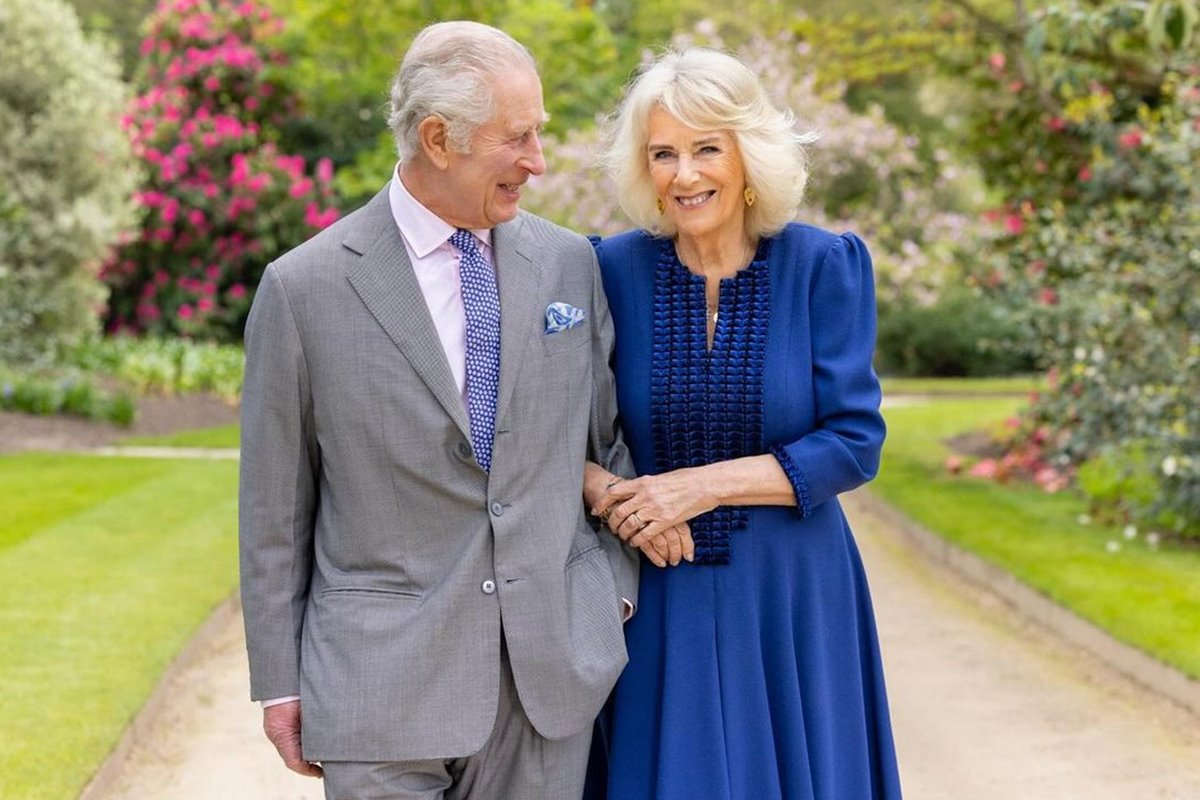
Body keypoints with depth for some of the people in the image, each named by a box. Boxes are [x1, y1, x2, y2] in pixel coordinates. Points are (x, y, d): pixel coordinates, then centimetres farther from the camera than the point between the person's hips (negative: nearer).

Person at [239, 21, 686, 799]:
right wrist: (280, 683, 1)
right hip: (385, 677, -3)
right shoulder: (306, 288, -6)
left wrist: (618, 584, 9)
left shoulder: (570, 262, 4)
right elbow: (275, 508, -1)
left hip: (555, 666, 3)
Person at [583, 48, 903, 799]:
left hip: (792, 595, 0)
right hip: (656, 602, 1)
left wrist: (703, 485, -17)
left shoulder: (824, 265, -6)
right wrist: (602, 490, -18)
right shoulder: (614, 269, -3)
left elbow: (854, 442, -9)